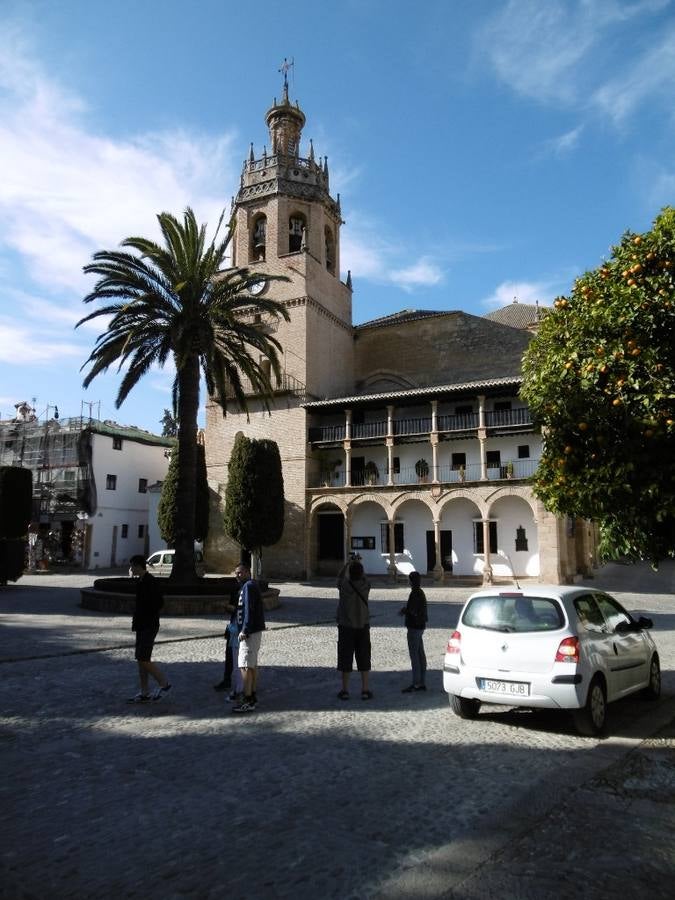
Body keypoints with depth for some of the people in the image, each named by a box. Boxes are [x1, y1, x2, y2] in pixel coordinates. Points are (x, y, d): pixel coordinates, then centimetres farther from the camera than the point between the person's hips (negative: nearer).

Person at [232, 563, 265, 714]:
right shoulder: (251, 585, 17)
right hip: (255, 630, 10)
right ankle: (252, 697, 22)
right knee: (253, 665, 15)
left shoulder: (248, 586, -14)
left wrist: (245, 630, -22)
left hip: (250, 632, -10)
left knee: (245, 666, -8)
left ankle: (248, 701, -6)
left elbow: (249, 609, -21)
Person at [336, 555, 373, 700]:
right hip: (363, 627, 2)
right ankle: (365, 690, 12)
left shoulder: (345, 586, -14)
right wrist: (358, 563, 25)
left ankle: (345, 690, 12)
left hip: (346, 627, -2)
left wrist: (349, 562, 19)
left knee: (346, 659, 7)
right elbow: (362, 577, 15)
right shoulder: (365, 585, -9)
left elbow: (341, 575, 9)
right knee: (364, 660, 9)